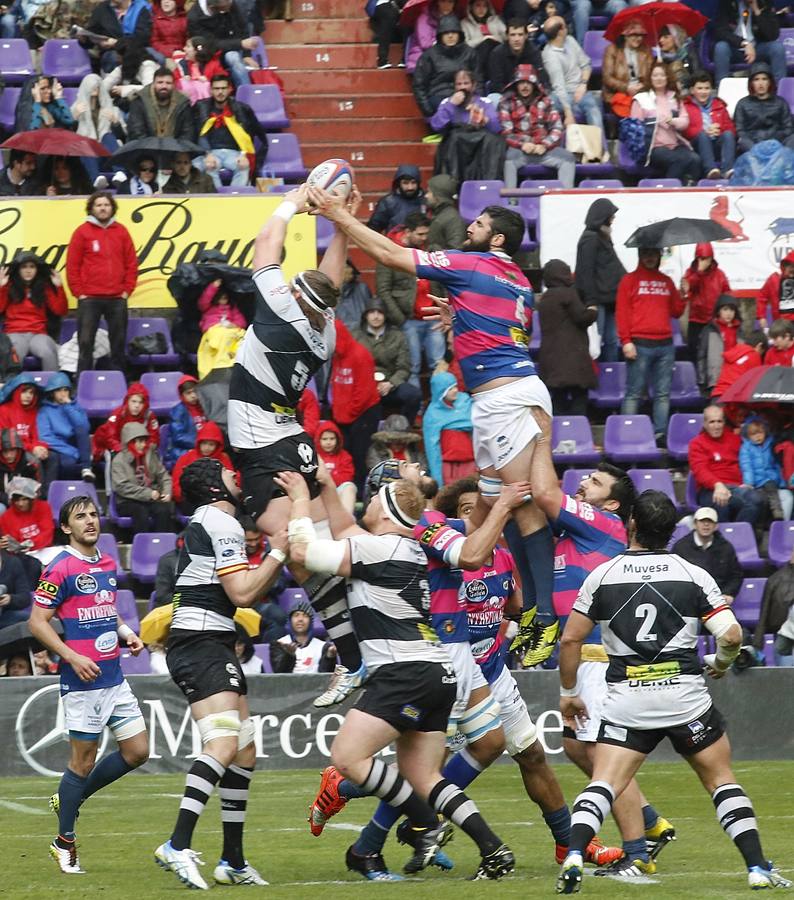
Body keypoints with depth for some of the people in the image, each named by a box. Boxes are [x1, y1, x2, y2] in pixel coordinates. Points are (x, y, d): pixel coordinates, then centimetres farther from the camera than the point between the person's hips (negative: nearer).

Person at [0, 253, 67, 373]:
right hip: (15, 333, -1)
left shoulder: (45, 288, 13)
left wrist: (59, 288, -3)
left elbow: (61, 311, 7)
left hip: (38, 334, 1)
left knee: (48, 354, -34)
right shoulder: (10, 287, 9)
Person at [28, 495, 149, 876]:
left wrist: (126, 633, 8)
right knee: (84, 761, -2)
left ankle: (70, 798, 24)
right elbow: (37, 622, -13)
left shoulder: (107, 564, 12)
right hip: (83, 680, -7)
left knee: (137, 751, 6)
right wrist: (73, 657, -21)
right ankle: (65, 842, 11)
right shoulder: (60, 569, -11)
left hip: (114, 678, 7)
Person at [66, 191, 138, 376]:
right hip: (89, 298, -2)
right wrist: (79, 293, -6)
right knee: (86, 342, -4)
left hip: (117, 298, 2)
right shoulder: (82, 232, 2)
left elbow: (131, 264, 10)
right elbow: (72, 266, 0)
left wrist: (127, 290, 2)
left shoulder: (121, 232, 9)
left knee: (118, 343, 6)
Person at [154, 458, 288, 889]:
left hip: (213, 647, 11)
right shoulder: (221, 523, -10)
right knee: (224, 743, -26)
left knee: (245, 752, 12)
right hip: (200, 643, -11)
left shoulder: (209, 523, 22)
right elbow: (243, 594, -15)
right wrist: (277, 553, -6)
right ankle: (178, 846, -35)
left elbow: (253, 594, 26)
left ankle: (233, 861, 15)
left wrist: (280, 553, 15)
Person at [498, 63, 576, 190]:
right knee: (508, 158, -35)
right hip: (518, 149, -3)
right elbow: (505, 131, -4)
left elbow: (557, 128, 6)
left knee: (567, 157, -19)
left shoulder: (545, 102, 11)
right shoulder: (507, 102, 5)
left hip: (542, 149, 3)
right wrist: (522, 144, -17)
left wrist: (544, 145, -10)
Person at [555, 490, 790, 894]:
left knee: (603, 785, -3)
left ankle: (573, 857, -26)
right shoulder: (693, 575, 1)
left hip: (626, 699, 0)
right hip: (685, 695, 0)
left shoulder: (602, 575, 2)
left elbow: (571, 638, 3)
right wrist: (721, 663, 17)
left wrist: (567, 693, 17)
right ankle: (758, 868, 8)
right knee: (721, 780, 14)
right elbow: (731, 635, -6)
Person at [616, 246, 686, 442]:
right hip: (640, 345, -4)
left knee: (663, 393, 3)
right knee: (634, 393, -5)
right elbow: (622, 312, -1)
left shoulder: (666, 281, 18)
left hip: (665, 345, 4)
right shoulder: (630, 280, 6)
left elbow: (676, 311, 19)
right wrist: (626, 341, -9)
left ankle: (660, 433, 5)